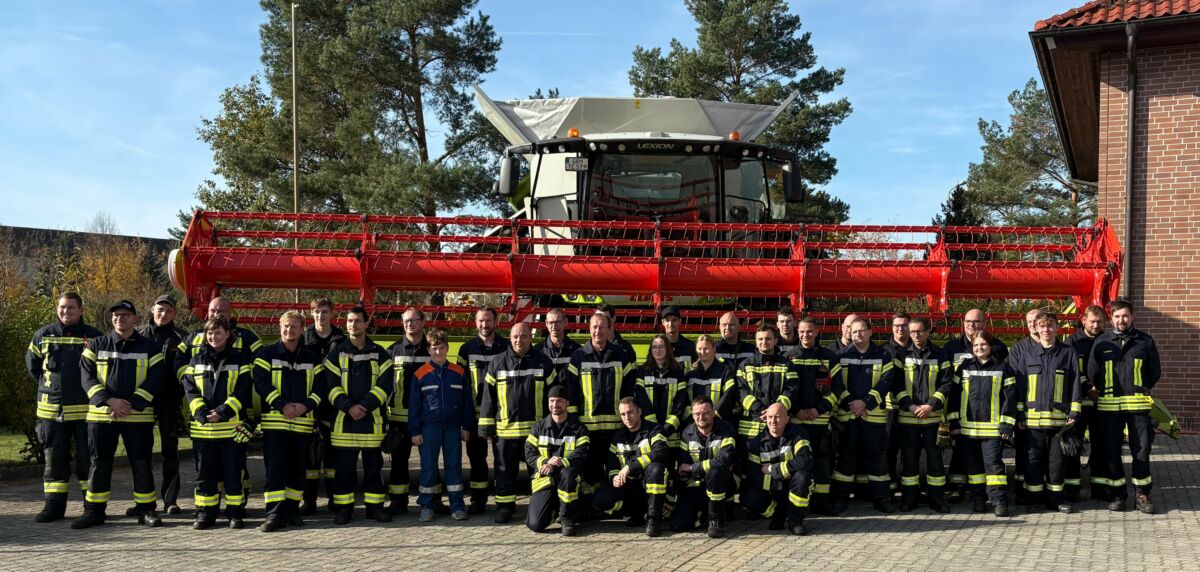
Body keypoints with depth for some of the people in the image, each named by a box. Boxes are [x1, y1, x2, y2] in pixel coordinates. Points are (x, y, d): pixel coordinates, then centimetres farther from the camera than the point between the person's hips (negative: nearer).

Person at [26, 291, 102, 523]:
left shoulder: (93, 336, -1)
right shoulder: (43, 335, 7)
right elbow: (31, 364, 20)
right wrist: (47, 385, 13)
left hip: (85, 409, -3)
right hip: (52, 409, 3)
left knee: (87, 459, 2)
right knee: (54, 459, 8)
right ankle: (54, 506, 15)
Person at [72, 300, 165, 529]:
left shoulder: (150, 347, 3)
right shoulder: (96, 345, 7)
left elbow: (154, 380, -4)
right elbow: (87, 377, -1)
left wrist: (132, 404, -15)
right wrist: (109, 400, -14)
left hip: (138, 415, -1)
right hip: (101, 414, 1)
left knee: (141, 464, 2)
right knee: (99, 463, 7)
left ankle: (147, 510, 12)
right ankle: (94, 510, 17)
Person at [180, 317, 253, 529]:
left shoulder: (239, 360, 4)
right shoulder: (196, 361, 13)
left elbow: (243, 390, -5)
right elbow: (190, 390, 3)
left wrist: (223, 411, -17)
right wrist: (202, 412, -13)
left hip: (231, 426, -2)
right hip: (202, 427, 3)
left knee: (233, 472, 2)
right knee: (205, 473, 7)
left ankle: (235, 513, 10)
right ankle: (205, 513, 15)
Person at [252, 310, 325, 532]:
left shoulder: (312, 358, 13)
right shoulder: (267, 354, 4)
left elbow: (320, 387, 7)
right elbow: (261, 383, -7)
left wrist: (306, 405, -11)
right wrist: (282, 405, -17)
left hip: (303, 423, 3)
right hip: (274, 421, -3)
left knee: (298, 469, 8)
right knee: (275, 469, -6)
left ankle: (292, 509, 18)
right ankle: (274, 514, -5)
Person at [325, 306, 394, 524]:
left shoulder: (379, 354, 7)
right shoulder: (336, 353, 7)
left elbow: (386, 384, -2)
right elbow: (331, 385, 0)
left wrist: (365, 406, -14)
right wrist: (348, 406, -15)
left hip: (372, 419, 0)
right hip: (343, 420, 0)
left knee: (373, 466, 6)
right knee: (344, 467, 3)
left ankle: (375, 506, 15)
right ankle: (343, 508, 12)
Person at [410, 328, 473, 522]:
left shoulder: (459, 373, 3)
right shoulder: (420, 374, -1)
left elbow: (468, 402, 7)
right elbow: (414, 405, 1)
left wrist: (467, 426, 5)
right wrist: (415, 431, -2)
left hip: (453, 427, 1)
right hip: (429, 428, -1)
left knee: (454, 465, 6)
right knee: (428, 467, 4)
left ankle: (457, 506, 12)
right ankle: (426, 506, 13)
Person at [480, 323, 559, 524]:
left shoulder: (543, 362, 3)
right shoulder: (497, 364, 4)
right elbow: (488, 397, 5)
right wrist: (487, 428, 2)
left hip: (536, 430, 0)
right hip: (505, 430, 0)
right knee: (505, 471, 8)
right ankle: (504, 506, 19)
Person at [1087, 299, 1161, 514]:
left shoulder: (1145, 341, 6)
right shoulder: (1102, 342, 7)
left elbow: (1155, 371, 11)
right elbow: (1092, 373, 10)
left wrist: (1141, 390, 7)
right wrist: (1107, 391, 9)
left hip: (1138, 405, 0)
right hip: (1109, 406, 1)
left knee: (1142, 450, 0)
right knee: (1111, 452, 3)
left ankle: (1142, 495, 10)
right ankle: (1118, 495, 13)